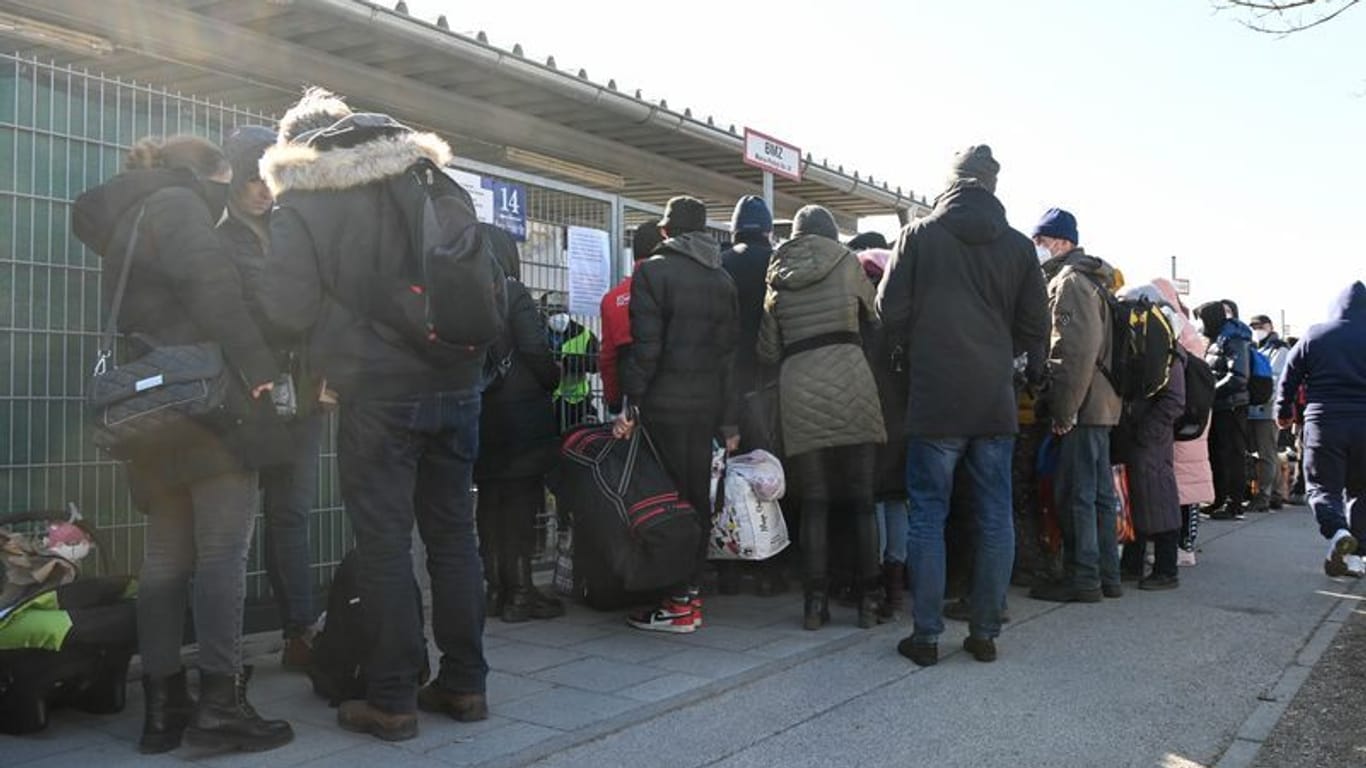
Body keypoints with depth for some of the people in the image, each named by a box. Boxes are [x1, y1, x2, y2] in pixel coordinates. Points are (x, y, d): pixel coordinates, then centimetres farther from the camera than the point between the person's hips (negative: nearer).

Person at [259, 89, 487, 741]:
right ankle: (464, 684, 20)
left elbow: (287, 304, -9)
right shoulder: (434, 180, 11)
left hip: (376, 392, -4)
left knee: (384, 544, 3)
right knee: (453, 533, 12)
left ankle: (391, 700, 9)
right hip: (456, 385, 4)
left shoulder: (299, 203, -2)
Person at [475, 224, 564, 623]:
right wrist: (554, 381, 3)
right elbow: (536, 352, -14)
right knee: (521, 501, 0)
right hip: (520, 414, -5)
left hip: (479, 414, 6)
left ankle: (495, 589, 17)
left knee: (489, 501, 12)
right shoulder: (513, 294, -8)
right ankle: (520, 593, 2)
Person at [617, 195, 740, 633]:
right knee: (698, 497, 11)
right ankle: (692, 592, 18)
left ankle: (677, 604, 2)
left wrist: (630, 406, -10)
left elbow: (646, 347, -14)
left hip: (664, 401, -6)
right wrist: (728, 422, 12)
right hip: (708, 403, 6)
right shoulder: (722, 280, 13)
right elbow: (729, 353, 11)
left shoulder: (652, 271, -5)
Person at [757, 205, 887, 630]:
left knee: (814, 502, 6)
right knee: (862, 500, 5)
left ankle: (815, 602, 5)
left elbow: (768, 349, 14)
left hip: (798, 391, 2)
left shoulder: (778, 278, 15)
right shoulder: (847, 264, 9)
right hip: (850, 382, -1)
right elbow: (875, 317, 18)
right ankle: (868, 600, 8)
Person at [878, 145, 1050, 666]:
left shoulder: (919, 235, -3)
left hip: (934, 398, -2)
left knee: (928, 516, 4)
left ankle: (926, 635, 6)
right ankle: (986, 632, 15)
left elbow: (891, 310, -3)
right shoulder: (1018, 245, 4)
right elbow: (1034, 326, 6)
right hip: (996, 399, 3)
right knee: (994, 518, 9)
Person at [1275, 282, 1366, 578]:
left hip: (1324, 422, -1)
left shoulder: (1314, 336, 1)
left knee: (1323, 486, 5)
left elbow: (1289, 378, 6)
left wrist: (1284, 413, 20)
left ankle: (1337, 531, -23)